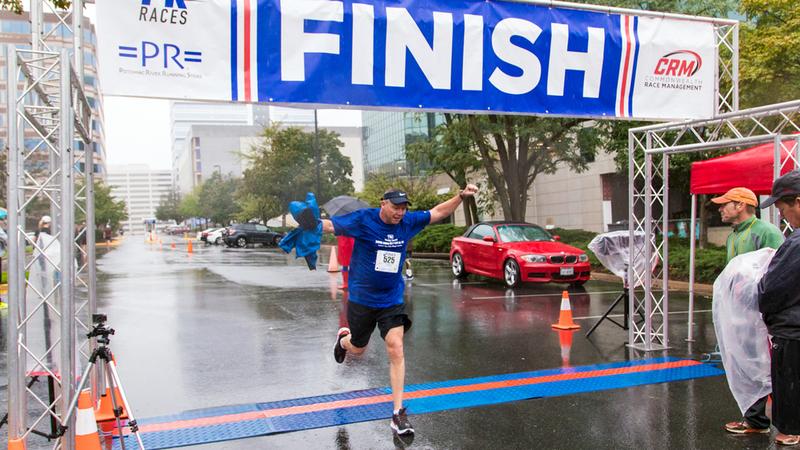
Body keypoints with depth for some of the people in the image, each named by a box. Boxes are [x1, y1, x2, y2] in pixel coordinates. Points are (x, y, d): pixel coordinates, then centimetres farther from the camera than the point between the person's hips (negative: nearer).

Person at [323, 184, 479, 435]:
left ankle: (398, 413, -2)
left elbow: (438, 212, 8)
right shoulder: (363, 219, -14)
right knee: (357, 350, 15)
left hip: (392, 300, 2)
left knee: (396, 349, -10)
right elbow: (329, 225, -16)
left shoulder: (408, 222, -3)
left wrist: (462, 196, -2)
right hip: (362, 299, -2)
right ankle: (343, 339, 55)